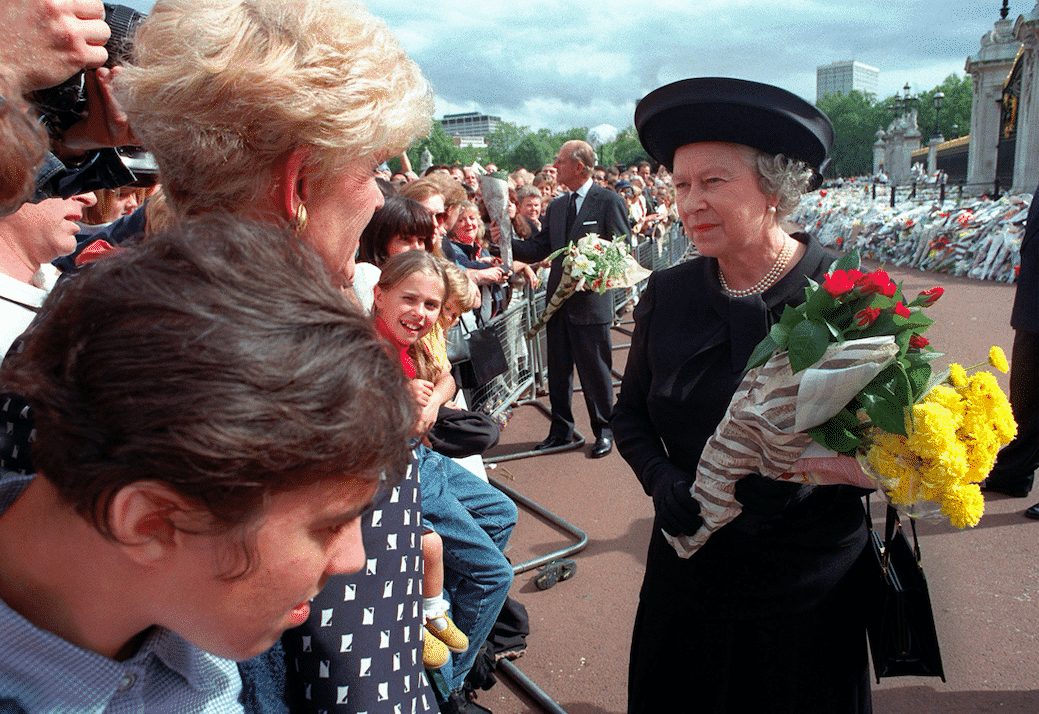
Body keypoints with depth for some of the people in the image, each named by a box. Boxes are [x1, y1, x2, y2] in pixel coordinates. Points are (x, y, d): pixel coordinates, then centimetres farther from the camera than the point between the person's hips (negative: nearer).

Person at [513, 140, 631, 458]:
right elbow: (537, 249, 10)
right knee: (558, 370, 12)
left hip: (591, 302, -6)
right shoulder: (556, 206, 13)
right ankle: (561, 430, 26)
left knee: (595, 371, 4)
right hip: (559, 301, 6)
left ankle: (604, 431, 21)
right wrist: (506, 242, -6)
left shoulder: (609, 202, -5)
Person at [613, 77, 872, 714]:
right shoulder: (668, 296, -3)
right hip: (688, 575, 3)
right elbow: (631, 416, 7)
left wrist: (796, 477, -26)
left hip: (810, 588, -2)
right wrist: (664, 482, -13)